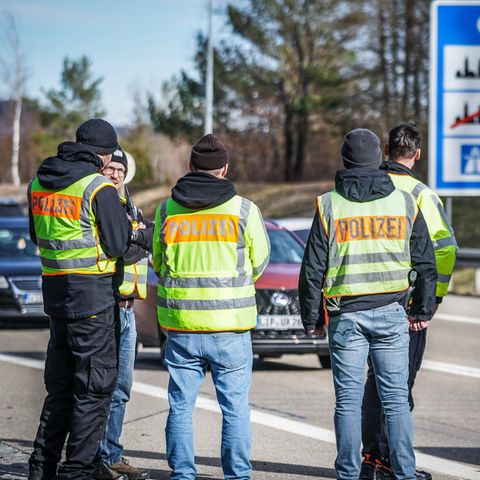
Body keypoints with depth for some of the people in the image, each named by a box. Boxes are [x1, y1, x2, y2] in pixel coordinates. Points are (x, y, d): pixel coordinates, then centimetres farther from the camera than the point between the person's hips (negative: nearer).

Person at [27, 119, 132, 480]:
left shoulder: (39, 183, 8)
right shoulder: (99, 188, -14)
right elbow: (118, 244, -11)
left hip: (54, 288, 7)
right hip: (92, 292, -7)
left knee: (60, 383, 17)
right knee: (95, 385, 1)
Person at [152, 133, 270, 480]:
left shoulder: (167, 210, 2)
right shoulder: (244, 210, -5)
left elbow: (158, 263, 12)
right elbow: (259, 262, 7)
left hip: (180, 325, 2)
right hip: (231, 324, -2)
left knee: (181, 405, 10)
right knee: (235, 406, 5)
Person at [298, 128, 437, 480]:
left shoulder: (329, 205, -2)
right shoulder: (405, 203, 3)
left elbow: (313, 268, -1)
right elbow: (426, 263, 8)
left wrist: (311, 317, 8)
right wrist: (423, 309, 18)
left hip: (346, 315, -1)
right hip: (391, 312, 1)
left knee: (348, 400, 4)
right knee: (396, 398, 3)